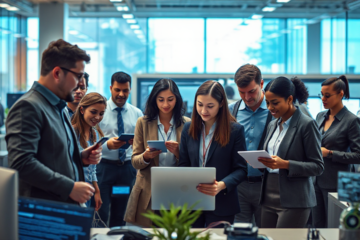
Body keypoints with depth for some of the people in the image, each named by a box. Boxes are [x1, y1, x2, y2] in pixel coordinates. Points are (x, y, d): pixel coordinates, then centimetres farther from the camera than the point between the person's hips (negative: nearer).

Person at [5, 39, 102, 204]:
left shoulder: (59, 107, 15)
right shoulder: (28, 107, -14)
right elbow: (21, 163, -23)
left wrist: (81, 158, 5)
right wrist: (70, 187, -21)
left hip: (68, 205, 9)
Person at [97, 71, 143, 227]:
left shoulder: (137, 114, 10)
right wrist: (107, 145, -27)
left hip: (128, 168, 3)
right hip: (104, 166, -3)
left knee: (120, 216, 10)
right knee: (101, 214, -7)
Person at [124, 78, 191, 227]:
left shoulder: (187, 124, 2)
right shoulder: (143, 123, 3)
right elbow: (135, 162, 2)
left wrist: (178, 152, -18)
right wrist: (146, 156, -19)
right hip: (148, 193, 0)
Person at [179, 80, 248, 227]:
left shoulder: (235, 130, -6)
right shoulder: (189, 128, 5)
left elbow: (241, 169, -7)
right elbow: (183, 164, 9)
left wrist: (222, 185, -24)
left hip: (221, 205, -3)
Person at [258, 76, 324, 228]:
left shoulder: (307, 124, -7)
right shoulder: (273, 125, 15)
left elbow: (317, 166, -9)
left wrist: (285, 164, -21)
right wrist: (261, 160, 0)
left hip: (293, 202, -7)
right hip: (269, 199, 7)